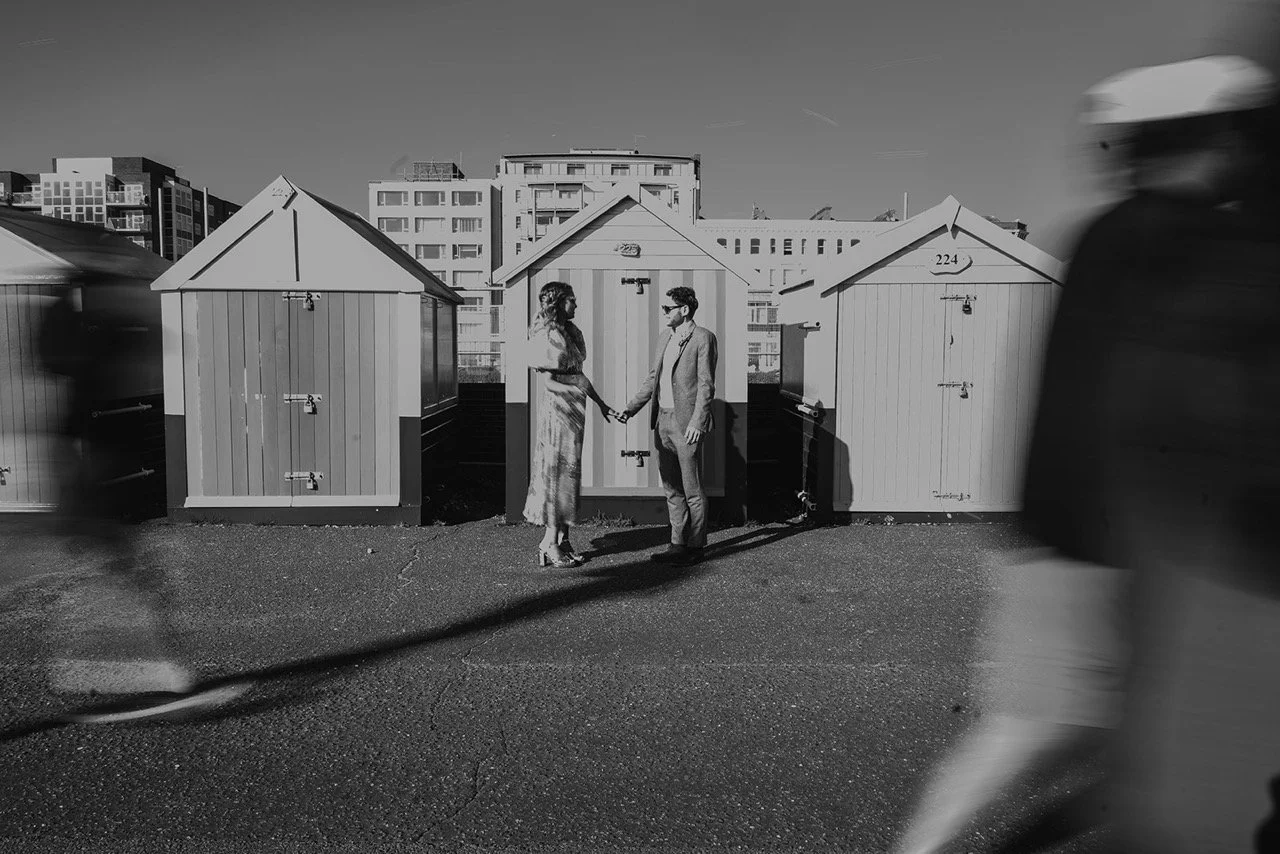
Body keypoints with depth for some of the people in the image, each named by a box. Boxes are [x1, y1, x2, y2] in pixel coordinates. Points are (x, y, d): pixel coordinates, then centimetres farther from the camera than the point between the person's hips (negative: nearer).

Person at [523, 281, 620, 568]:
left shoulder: (570, 331, 15)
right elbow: (549, 379, -15)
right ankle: (552, 543, 2)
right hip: (557, 407, -9)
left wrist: (601, 403, 18)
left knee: (569, 472, 10)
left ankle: (560, 539, 16)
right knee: (556, 470, -4)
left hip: (575, 407, 9)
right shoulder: (546, 335, -11)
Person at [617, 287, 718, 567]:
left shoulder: (703, 337, -8)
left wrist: (697, 422, -19)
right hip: (663, 420, 8)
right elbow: (652, 379, 19)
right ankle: (678, 544, 22)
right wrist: (630, 408, 10)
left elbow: (706, 384, -12)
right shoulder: (665, 339, 15)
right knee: (672, 488, 13)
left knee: (692, 489, 2)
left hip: (687, 423, -8)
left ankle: (695, 547, 11)